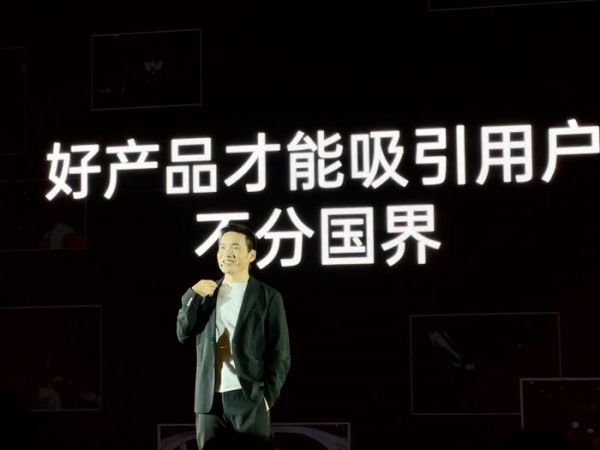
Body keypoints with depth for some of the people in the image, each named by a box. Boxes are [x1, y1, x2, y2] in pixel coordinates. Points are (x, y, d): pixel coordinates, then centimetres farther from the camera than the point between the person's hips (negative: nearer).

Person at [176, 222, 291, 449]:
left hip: (249, 398, -3)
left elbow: (280, 353, 0)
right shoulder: (205, 293, 14)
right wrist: (193, 296, -5)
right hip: (210, 400, 4)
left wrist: (268, 395, -9)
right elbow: (183, 334, 5)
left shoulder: (267, 297, 2)